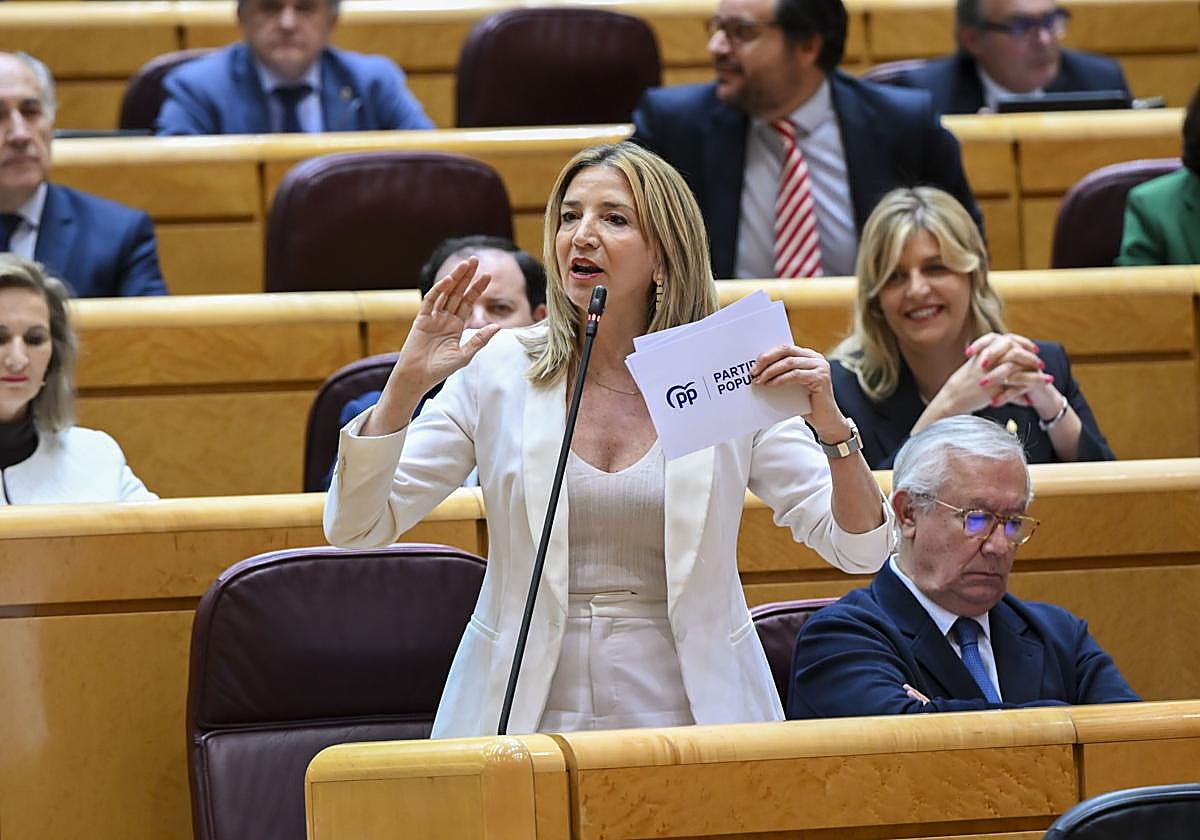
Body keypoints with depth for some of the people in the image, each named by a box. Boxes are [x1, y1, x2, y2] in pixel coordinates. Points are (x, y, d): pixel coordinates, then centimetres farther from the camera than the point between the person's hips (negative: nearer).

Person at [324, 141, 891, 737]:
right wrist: (406, 384, -11)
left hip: (685, 717, 0)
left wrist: (829, 421, -14)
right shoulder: (498, 370, 3)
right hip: (525, 718, 0)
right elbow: (354, 528, 1)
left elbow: (858, 551, 2)